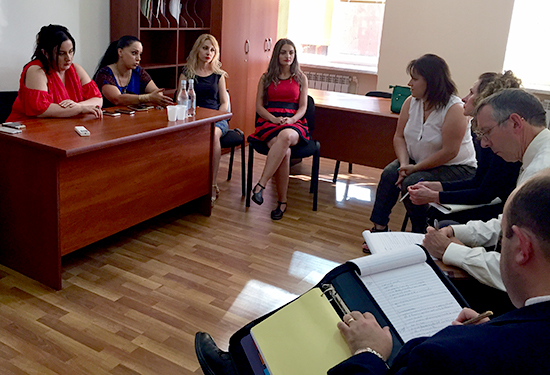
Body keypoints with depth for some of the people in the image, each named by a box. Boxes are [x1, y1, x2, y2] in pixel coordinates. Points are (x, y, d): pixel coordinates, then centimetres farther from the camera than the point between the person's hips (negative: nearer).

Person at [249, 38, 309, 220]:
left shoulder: (301, 78, 16)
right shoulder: (266, 77, 15)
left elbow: (303, 107, 10)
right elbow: (259, 106, 9)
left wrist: (291, 119, -12)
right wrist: (274, 118, -11)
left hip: (294, 123, 0)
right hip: (269, 121, 0)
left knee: (286, 136, -41)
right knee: (285, 152, -35)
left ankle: (261, 185, -41)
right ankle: (282, 202, -26)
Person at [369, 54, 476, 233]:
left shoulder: (454, 109, -22)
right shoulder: (411, 102, -1)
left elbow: (449, 152, -24)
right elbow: (399, 137, 1)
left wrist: (415, 168, -21)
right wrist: (404, 164, -16)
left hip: (455, 169, -6)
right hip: (417, 162, 6)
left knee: (412, 183, -28)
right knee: (390, 173, -19)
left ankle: (421, 235, -6)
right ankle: (379, 228, -13)